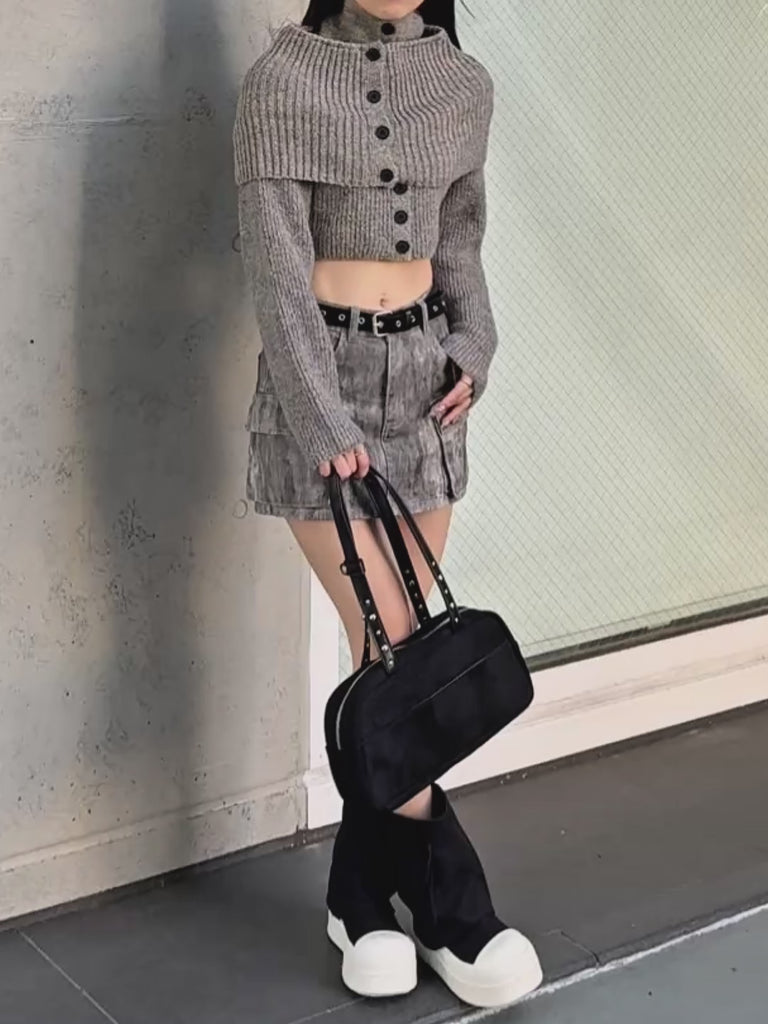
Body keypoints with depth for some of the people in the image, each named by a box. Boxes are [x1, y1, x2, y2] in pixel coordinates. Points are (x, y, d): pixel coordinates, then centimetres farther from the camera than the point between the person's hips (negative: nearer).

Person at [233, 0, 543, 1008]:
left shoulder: (465, 85, 7)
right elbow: (278, 264, -14)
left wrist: (474, 348, 1)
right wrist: (323, 419, -19)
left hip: (424, 380, 5)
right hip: (320, 384, -5)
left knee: (397, 646, 6)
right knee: (391, 648, -6)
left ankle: (362, 896, 20)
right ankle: (453, 905, 8)